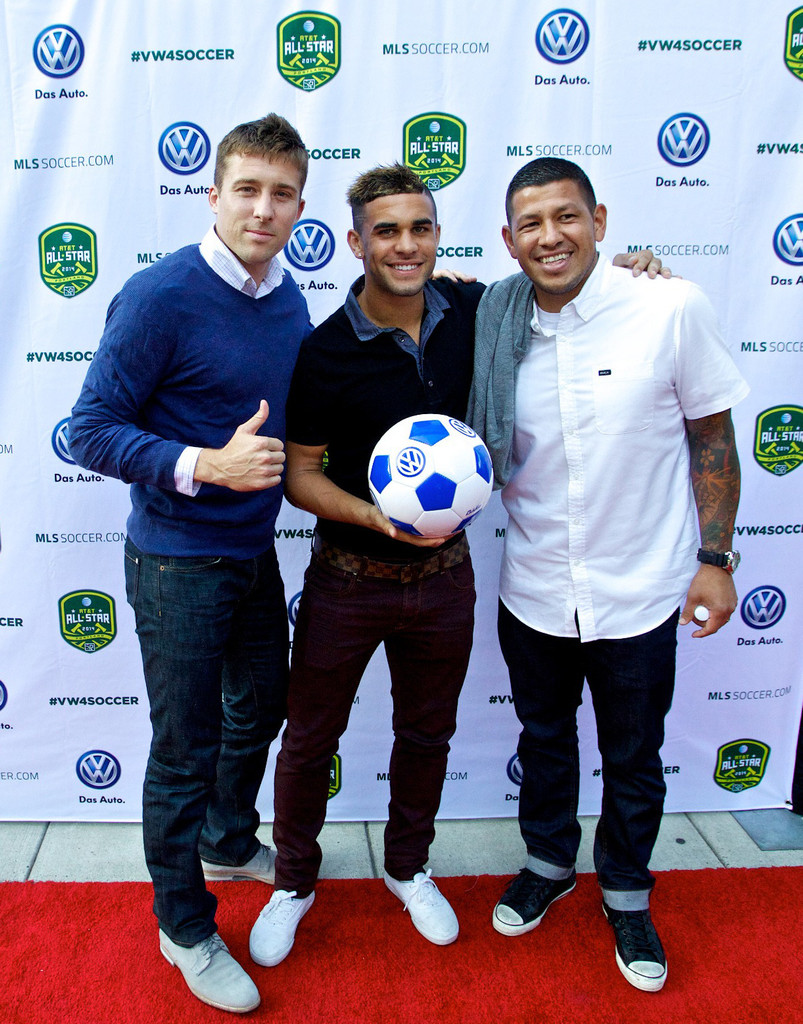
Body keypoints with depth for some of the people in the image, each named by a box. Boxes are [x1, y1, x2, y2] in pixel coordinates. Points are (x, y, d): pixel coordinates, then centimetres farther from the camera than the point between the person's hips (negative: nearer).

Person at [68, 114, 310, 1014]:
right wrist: (206, 465, -29)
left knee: (261, 707, 24)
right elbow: (92, 432, -18)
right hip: (177, 561, -7)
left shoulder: (287, 297, 2)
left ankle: (229, 842, 52)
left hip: (253, 551, 7)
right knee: (185, 747, 7)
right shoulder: (161, 297, -19)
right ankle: (184, 928, 31)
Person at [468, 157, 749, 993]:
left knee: (633, 761, 17)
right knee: (544, 741, 23)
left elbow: (712, 438, -6)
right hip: (532, 593, 3)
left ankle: (626, 894, 43)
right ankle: (548, 863, 49)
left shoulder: (671, 307, -14)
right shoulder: (496, 327, -5)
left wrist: (714, 558, -6)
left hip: (639, 594, -2)